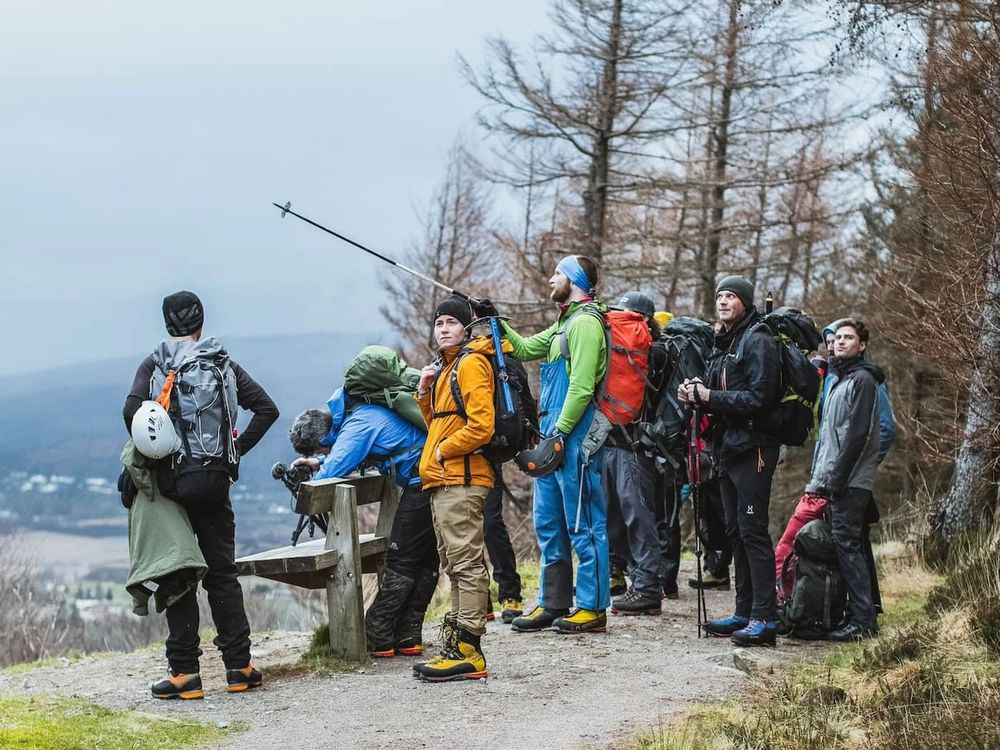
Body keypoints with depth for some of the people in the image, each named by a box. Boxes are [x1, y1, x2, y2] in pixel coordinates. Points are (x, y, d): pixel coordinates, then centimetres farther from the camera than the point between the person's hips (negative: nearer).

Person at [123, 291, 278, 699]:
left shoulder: (154, 366, -1)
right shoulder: (224, 366, 8)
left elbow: (132, 411, -17)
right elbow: (267, 408, 2)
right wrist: (237, 448, 6)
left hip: (172, 482, -2)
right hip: (215, 480, 2)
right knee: (222, 573, 10)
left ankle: (184, 672, 0)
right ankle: (239, 666, 9)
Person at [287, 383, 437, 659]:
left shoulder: (358, 424, -12)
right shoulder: (363, 412, 18)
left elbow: (334, 469, -20)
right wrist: (319, 461, 17)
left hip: (423, 482, -10)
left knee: (401, 561, -5)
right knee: (426, 562, 10)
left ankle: (376, 639, -1)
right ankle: (408, 638, 14)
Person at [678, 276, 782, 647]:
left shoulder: (758, 341, -10)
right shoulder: (724, 344, 18)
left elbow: (759, 398, -19)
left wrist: (710, 397, -16)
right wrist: (696, 395, 4)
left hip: (752, 448, -10)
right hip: (728, 447, 10)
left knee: (753, 531, -11)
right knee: (736, 531, 12)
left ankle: (764, 617, -12)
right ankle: (745, 612, 18)